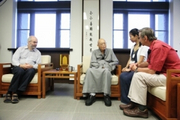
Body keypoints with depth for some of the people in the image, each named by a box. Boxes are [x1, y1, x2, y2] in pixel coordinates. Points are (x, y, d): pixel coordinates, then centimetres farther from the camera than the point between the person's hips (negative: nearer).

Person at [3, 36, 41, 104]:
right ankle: (10, 92, -28)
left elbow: (38, 64, 5)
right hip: (19, 67, 0)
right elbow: (14, 60, 4)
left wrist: (32, 66, -16)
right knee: (20, 70, -37)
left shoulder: (38, 52, 18)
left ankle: (16, 93, -36)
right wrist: (21, 65, -16)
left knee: (31, 71, -36)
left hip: (30, 68, 1)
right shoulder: (21, 49, 16)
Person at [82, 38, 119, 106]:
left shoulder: (110, 51, 19)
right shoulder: (94, 52, 18)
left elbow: (116, 61, 11)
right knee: (89, 70, -36)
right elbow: (93, 63, 5)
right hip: (96, 68, 1)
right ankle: (92, 94, -38)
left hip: (106, 69, 0)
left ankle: (106, 95, -35)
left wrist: (107, 65, -4)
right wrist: (100, 66, -12)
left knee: (106, 71, -39)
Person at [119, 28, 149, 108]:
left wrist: (130, 68, -17)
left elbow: (140, 61, -12)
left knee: (126, 78, -30)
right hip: (131, 68, 7)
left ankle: (127, 101, -14)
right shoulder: (133, 47, 20)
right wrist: (126, 67, 0)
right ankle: (126, 101, -18)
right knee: (122, 76, -24)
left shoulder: (143, 47, -5)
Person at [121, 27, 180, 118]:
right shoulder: (154, 45, 8)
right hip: (163, 74, 10)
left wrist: (136, 69, -9)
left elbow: (151, 71, -24)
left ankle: (141, 109, -10)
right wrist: (137, 65, 2)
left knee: (139, 76, -20)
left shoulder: (158, 47, -23)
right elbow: (148, 62, 18)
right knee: (137, 74, 10)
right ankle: (134, 102, 8)